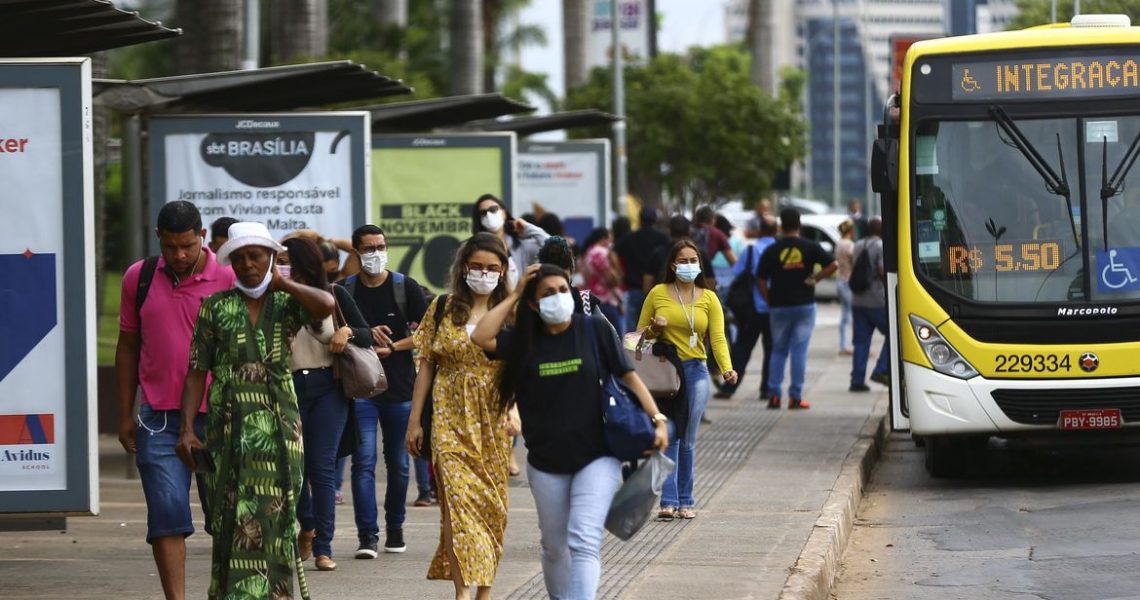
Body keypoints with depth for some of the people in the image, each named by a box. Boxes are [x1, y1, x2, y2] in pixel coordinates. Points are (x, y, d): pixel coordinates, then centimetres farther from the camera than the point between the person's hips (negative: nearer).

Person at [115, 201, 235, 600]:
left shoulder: (228, 279, -2)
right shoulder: (139, 278, 6)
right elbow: (128, 347, 14)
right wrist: (125, 415, 11)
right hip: (159, 417, 1)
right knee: (167, 514, -7)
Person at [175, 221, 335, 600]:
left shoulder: (286, 305, 7)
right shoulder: (216, 308, 6)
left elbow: (326, 305, -17)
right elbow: (197, 372, 3)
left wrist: (282, 283, -3)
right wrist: (187, 429, -6)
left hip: (278, 427, 1)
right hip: (230, 428, -1)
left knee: (275, 517, 2)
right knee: (234, 519, -4)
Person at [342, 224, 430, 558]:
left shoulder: (406, 288, 3)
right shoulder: (344, 291, 3)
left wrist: (392, 347, -11)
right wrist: (365, 335, -10)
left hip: (400, 388, 1)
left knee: (398, 463, 8)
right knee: (363, 461, -9)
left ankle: (395, 527, 23)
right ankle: (367, 535, -12)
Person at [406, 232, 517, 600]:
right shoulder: (443, 308, 6)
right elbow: (426, 365, 8)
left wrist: (516, 412, -17)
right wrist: (415, 420, 6)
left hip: (493, 420, 1)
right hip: (451, 419, -1)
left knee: (492, 502, 5)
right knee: (458, 499, -13)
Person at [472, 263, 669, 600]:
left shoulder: (595, 329, -1)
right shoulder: (526, 341, 4)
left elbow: (628, 376, 0)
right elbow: (481, 338, -11)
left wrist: (657, 418, -9)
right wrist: (514, 296, -5)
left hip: (596, 457, -3)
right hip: (546, 461, 3)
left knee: (584, 541, -17)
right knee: (555, 547, 14)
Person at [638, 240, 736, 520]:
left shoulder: (708, 298, 8)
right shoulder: (658, 293, 5)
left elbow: (717, 337, -2)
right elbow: (640, 334, 13)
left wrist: (727, 368, -18)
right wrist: (655, 329, -10)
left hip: (696, 371, 1)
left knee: (688, 440, 3)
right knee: (668, 437, -10)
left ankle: (685, 501, 10)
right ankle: (668, 501, -14)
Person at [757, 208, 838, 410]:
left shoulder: (771, 251, 0)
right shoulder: (810, 247, -1)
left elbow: (761, 280, -2)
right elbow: (832, 265, -7)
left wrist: (769, 301, 6)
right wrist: (815, 279, 0)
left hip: (779, 307, 1)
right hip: (804, 305, -1)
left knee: (778, 350, 11)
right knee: (799, 350, 2)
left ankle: (773, 394, 2)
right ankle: (796, 396, -2)